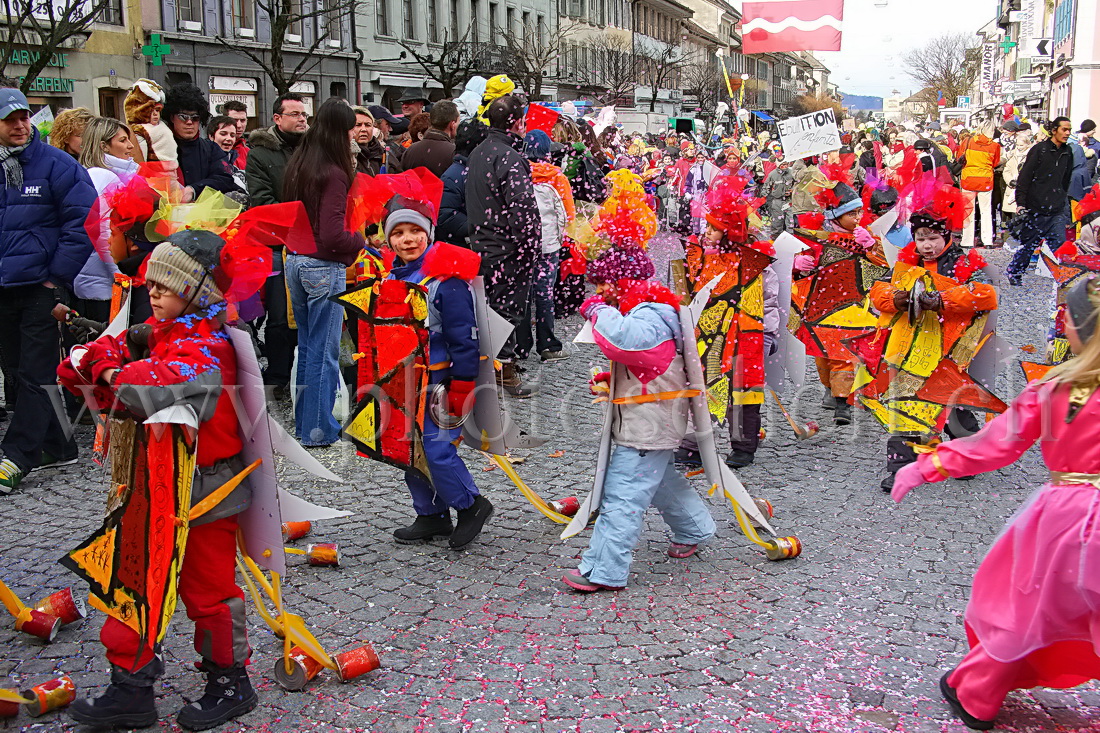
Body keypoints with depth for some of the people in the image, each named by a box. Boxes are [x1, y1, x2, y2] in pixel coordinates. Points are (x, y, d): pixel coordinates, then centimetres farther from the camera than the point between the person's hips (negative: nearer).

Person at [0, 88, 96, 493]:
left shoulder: (56, 164, -5)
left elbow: (83, 220, -9)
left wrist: (58, 274, -11)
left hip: (41, 287, -6)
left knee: (36, 374, -3)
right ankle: (56, 447, 23)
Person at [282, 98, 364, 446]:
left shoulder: (297, 165, 6)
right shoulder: (333, 173, -18)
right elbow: (332, 236, -22)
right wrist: (360, 240, -6)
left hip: (295, 263, 8)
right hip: (324, 268, -8)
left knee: (307, 346, 19)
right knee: (324, 351, 3)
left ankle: (303, 421, 29)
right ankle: (318, 430, 13)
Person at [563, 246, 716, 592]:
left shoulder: (650, 316, -20)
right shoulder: (644, 312, 14)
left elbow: (626, 337, -43)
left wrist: (598, 311, -26)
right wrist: (612, 379, 11)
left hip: (647, 427, -11)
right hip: (650, 423, 11)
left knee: (622, 495, -9)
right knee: (662, 480, 29)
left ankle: (603, 570, -5)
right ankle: (693, 530, 48)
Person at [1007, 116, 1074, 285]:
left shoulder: (1067, 153, 12)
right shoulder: (1039, 150, -6)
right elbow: (1024, 177, -9)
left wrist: (1063, 200, 20)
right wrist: (1021, 202, -15)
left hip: (1057, 210, 5)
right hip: (1035, 208, -5)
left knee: (1059, 244, -3)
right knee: (1028, 243, 4)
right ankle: (1014, 272, 19)